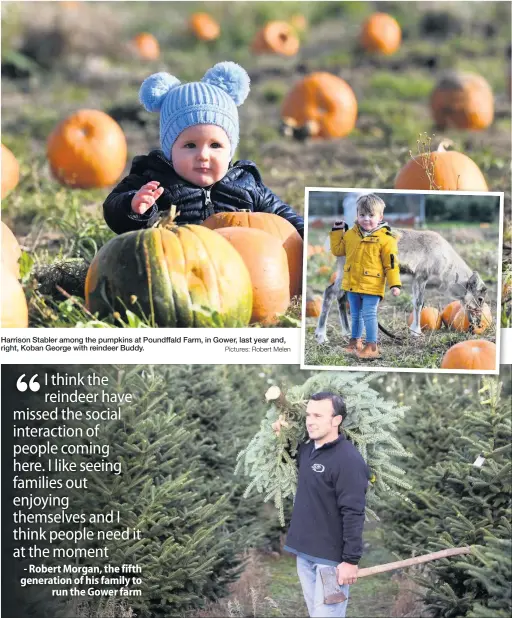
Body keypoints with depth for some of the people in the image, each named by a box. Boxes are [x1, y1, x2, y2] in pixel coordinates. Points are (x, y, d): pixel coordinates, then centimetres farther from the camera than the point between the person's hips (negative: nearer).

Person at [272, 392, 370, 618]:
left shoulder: (348, 459, -17)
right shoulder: (307, 449, 7)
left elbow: (353, 513, -19)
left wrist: (351, 560, -21)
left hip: (331, 558, -8)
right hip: (305, 553, 8)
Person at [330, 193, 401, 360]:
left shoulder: (385, 238, -10)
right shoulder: (350, 234, 4)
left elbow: (391, 263, -9)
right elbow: (338, 250, 19)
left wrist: (395, 284, -13)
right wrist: (337, 232, 10)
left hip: (372, 285, -6)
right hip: (352, 284, 6)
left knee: (369, 315, -6)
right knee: (355, 315, 17)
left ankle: (372, 346, 0)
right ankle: (355, 342, 30)